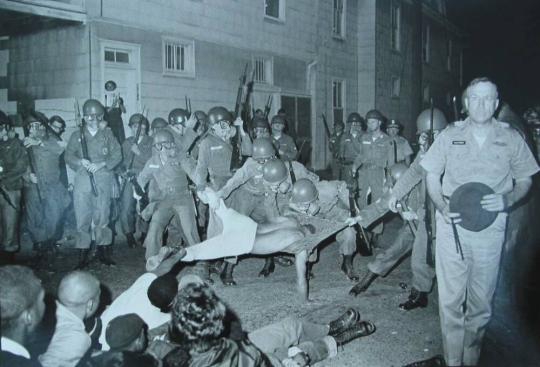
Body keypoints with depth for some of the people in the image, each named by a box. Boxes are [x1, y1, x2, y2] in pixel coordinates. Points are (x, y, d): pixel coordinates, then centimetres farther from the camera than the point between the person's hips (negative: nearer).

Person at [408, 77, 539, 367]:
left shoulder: (510, 138, 3)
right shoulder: (450, 135, 3)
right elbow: (432, 175, 9)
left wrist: (507, 199, -11)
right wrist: (442, 207, -8)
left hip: (490, 226, 0)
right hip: (452, 224, 0)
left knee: (481, 300, 10)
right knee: (450, 297, 3)